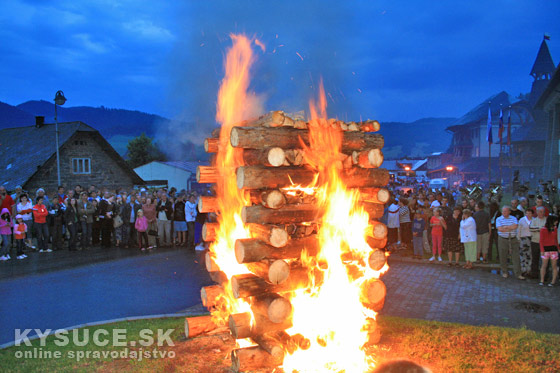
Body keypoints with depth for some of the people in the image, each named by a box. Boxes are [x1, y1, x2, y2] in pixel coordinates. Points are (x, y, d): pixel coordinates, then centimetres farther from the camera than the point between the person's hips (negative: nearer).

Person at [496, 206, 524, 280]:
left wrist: (505, 227, -11)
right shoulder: (499, 219, 2)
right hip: (503, 240, -1)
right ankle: (504, 272, 20)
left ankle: (518, 274, 1)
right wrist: (510, 228, -9)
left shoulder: (513, 218, 6)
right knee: (503, 257, 5)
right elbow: (500, 229, -12)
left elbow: (515, 226, -13)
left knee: (516, 257, -2)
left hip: (513, 240, 1)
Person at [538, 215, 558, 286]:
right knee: (544, 265, 2)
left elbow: (556, 239, 15)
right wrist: (542, 250, -10)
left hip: (553, 249, 3)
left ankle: (553, 281, 9)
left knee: (554, 266, 3)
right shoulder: (543, 229, -6)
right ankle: (542, 281, 9)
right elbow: (541, 240, -4)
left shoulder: (555, 229, 7)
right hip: (546, 249, -3)